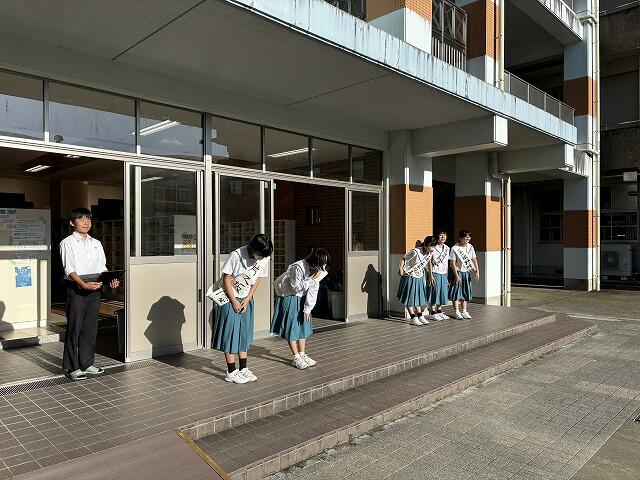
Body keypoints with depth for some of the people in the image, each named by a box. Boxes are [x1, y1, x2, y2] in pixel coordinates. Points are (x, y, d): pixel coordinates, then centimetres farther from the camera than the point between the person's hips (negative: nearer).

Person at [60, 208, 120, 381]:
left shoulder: (96, 243, 15)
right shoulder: (67, 243, -1)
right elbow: (69, 269, -11)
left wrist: (110, 280, -6)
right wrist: (83, 284, -25)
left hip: (94, 287, 5)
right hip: (76, 287, -5)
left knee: (91, 327, 9)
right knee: (75, 327, -1)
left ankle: (87, 363, 19)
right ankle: (72, 367, 8)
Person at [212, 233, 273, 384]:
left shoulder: (264, 258, -9)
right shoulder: (236, 255, -24)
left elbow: (257, 280, 2)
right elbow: (226, 278, -16)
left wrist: (247, 300, -6)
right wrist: (234, 301, -14)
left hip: (246, 299, 5)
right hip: (229, 298, -5)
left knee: (245, 335, 10)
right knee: (230, 334, -1)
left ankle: (243, 369, 20)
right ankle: (231, 373, 7)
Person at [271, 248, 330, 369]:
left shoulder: (318, 270, -7)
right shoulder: (298, 267, -28)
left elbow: (313, 291, -5)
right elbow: (296, 287, -25)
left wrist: (307, 309, -5)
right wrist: (311, 279, -32)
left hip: (301, 300, 7)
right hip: (289, 298, -7)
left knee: (303, 326, 10)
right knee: (292, 328, -2)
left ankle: (302, 354, 21)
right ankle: (296, 358, 8)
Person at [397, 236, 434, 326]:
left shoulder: (430, 254, -4)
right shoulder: (415, 252, -24)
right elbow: (403, 259, -16)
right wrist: (400, 269, -18)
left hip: (419, 278, 6)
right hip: (410, 277, -6)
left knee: (418, 297, 13)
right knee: (410, 298, 1)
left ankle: (420, 316, 20)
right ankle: (413, 317, 6)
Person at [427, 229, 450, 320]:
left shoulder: (447, 248, 8)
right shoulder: (433, 248, -11)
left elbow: (447, 263, 14)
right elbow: (430, 262, -10)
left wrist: (447, 274, 12)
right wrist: (431, 275, -13)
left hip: (444, 274, 6)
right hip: (435, 273, -6)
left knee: (443, 292, 8)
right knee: (435, 291, -3)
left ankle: (439, 311, 19)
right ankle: (433, 313, 6)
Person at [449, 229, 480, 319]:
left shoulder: (470, 247, 3)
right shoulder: (455, 248, -14)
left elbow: (474, 259, 8)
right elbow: (453, 263, -14)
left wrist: (477, 271, -2)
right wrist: (456, 276, -16)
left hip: (467, 272, 6)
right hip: (458, 272, -6)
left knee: (466, 292, 12)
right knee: (456, 293, 0)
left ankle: (464, 311, 23)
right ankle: (457, 312, 10)